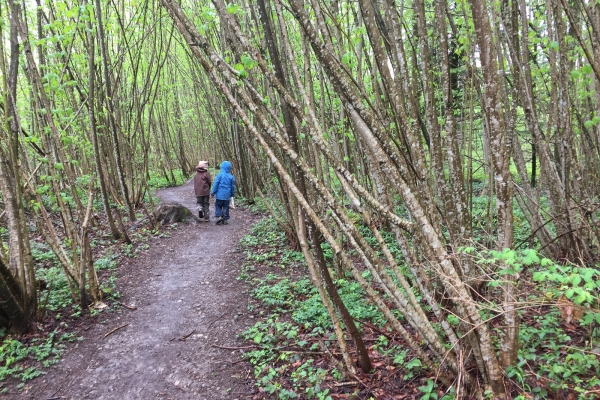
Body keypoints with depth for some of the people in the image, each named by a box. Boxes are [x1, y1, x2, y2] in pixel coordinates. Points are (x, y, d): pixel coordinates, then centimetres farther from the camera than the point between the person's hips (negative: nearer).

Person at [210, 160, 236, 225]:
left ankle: (219, 216, -8)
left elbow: (215, 184, -7)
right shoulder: (231, 177, 2)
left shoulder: (220, 175, -8)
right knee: (226, 207, 10)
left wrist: (213, 192, 1)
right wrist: (232, 194, 23)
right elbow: (233, 187, 10)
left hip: (220, 195, -3)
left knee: (218, 205, 10)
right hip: (227, 195, 3)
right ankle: (225, 219, 10)